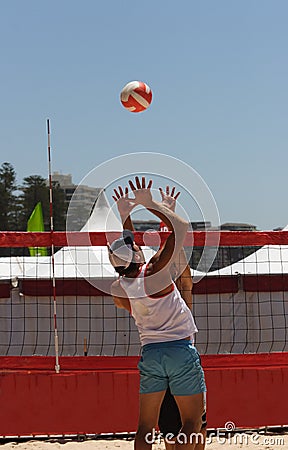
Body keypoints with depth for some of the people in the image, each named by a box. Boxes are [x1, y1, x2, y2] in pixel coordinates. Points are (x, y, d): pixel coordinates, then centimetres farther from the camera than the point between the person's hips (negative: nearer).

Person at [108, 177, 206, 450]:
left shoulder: (117, 289, 2)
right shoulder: (155, 271, -13)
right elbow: (181, 226, -7)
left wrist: (126, 215, 22)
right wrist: (149, 203, -3)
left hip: (149, 353, 5)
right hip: (181, 350, -4)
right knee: (192, 423, 4)